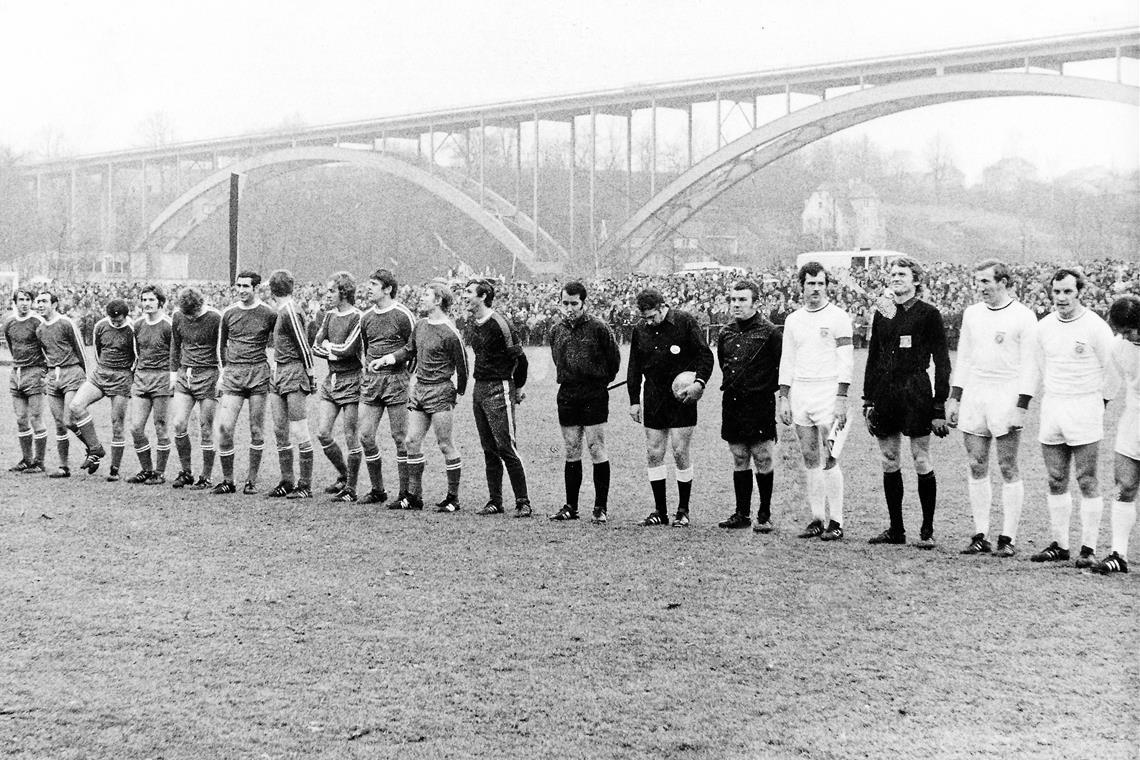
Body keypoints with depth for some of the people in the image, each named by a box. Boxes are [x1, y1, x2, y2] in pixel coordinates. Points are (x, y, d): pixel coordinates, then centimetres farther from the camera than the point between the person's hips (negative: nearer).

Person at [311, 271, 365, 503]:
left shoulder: (357, 317, -10)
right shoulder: (330, 315, 12)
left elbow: (348, 349, -18)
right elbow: (316, 347, 9)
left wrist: (328, 347, -1)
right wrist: (335, 353, -6)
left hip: (350, 380, -7)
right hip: (331, 379, 7)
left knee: (351, 437, -2)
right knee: (323, 433, 2)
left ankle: (350, 488, 6)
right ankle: (343, 475, 22)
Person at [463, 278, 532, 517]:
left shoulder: (498, 324, -16)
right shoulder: (474, 324, 11)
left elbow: (519, 358, -11)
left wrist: (517, 388, -1)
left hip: (499, 390, -8)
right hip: (479, 388, 9)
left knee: (506, 447, -9)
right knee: (489, 448, 10)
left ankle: (523, 503, -6)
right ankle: (494, 501, 14)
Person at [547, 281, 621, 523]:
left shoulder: (598, 328, -6)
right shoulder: (556, 331, 9)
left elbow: (614, 358, 2)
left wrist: (601, 381, 8)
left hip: (594, 396, -5)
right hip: (567, 396, 5)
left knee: (597, 452, -5)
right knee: (571, 453, 8)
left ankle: (601, 508, -1)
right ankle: (571, 507, 13)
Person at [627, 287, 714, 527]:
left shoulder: (685, 322, -6)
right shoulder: (640, 330, 8)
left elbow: (705, 355, -4)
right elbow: (634, 366, 16)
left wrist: (700, 382, -19)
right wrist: (634, 400, 12)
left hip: (681, 398, -5)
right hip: (653, 398, 5)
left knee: (680, 453, -4)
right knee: (654, 454, 3)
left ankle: (683, 511, 8)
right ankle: (660, 511, 12)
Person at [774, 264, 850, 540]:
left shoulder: (838, 317, -3)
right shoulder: (793, 320, 13)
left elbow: (846, 360, -6)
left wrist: (841, 398, -13)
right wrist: (783, 398, 9)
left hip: (829, 391, -5)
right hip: (800, 393, 5)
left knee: (829, 459, -9)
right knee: (809, 459, 5)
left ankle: (835, 521, -5)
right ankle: (817, 518, 10)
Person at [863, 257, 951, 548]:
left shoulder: (928, 314, -3)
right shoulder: (882, 313, 11)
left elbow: (942, 362, -3)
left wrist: (939, 406, -8)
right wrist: (868, 400, 11)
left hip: (916, 394, -5)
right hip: (885, 394, 5)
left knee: (922, 462, -2)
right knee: (889, 462, 8)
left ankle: (927, 531, 5)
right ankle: (895, 529, 16)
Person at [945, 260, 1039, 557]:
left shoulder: (1023, 317, -4)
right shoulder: (971, 313, 13)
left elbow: (1029, 365, -6)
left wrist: (1021, 406, -13)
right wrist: (954, 399, 12)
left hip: (1006, 398, -5)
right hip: (973, 397, 5)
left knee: (1008, 468, -3)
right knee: (977, 467, 4)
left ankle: (1007, 539, 0)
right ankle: (980, 536, 8)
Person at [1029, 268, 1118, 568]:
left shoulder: (1095, 327, -9)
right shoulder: (1044, 327, 7)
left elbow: (1111, 370, 0)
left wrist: (1099, 403, 8)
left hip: (1084, 407, -5)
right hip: (1051, 408, 5)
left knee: (1087, 482, -3)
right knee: (1056, 481, 7)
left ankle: (1088, 549, -1)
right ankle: (1060, 545, 13)